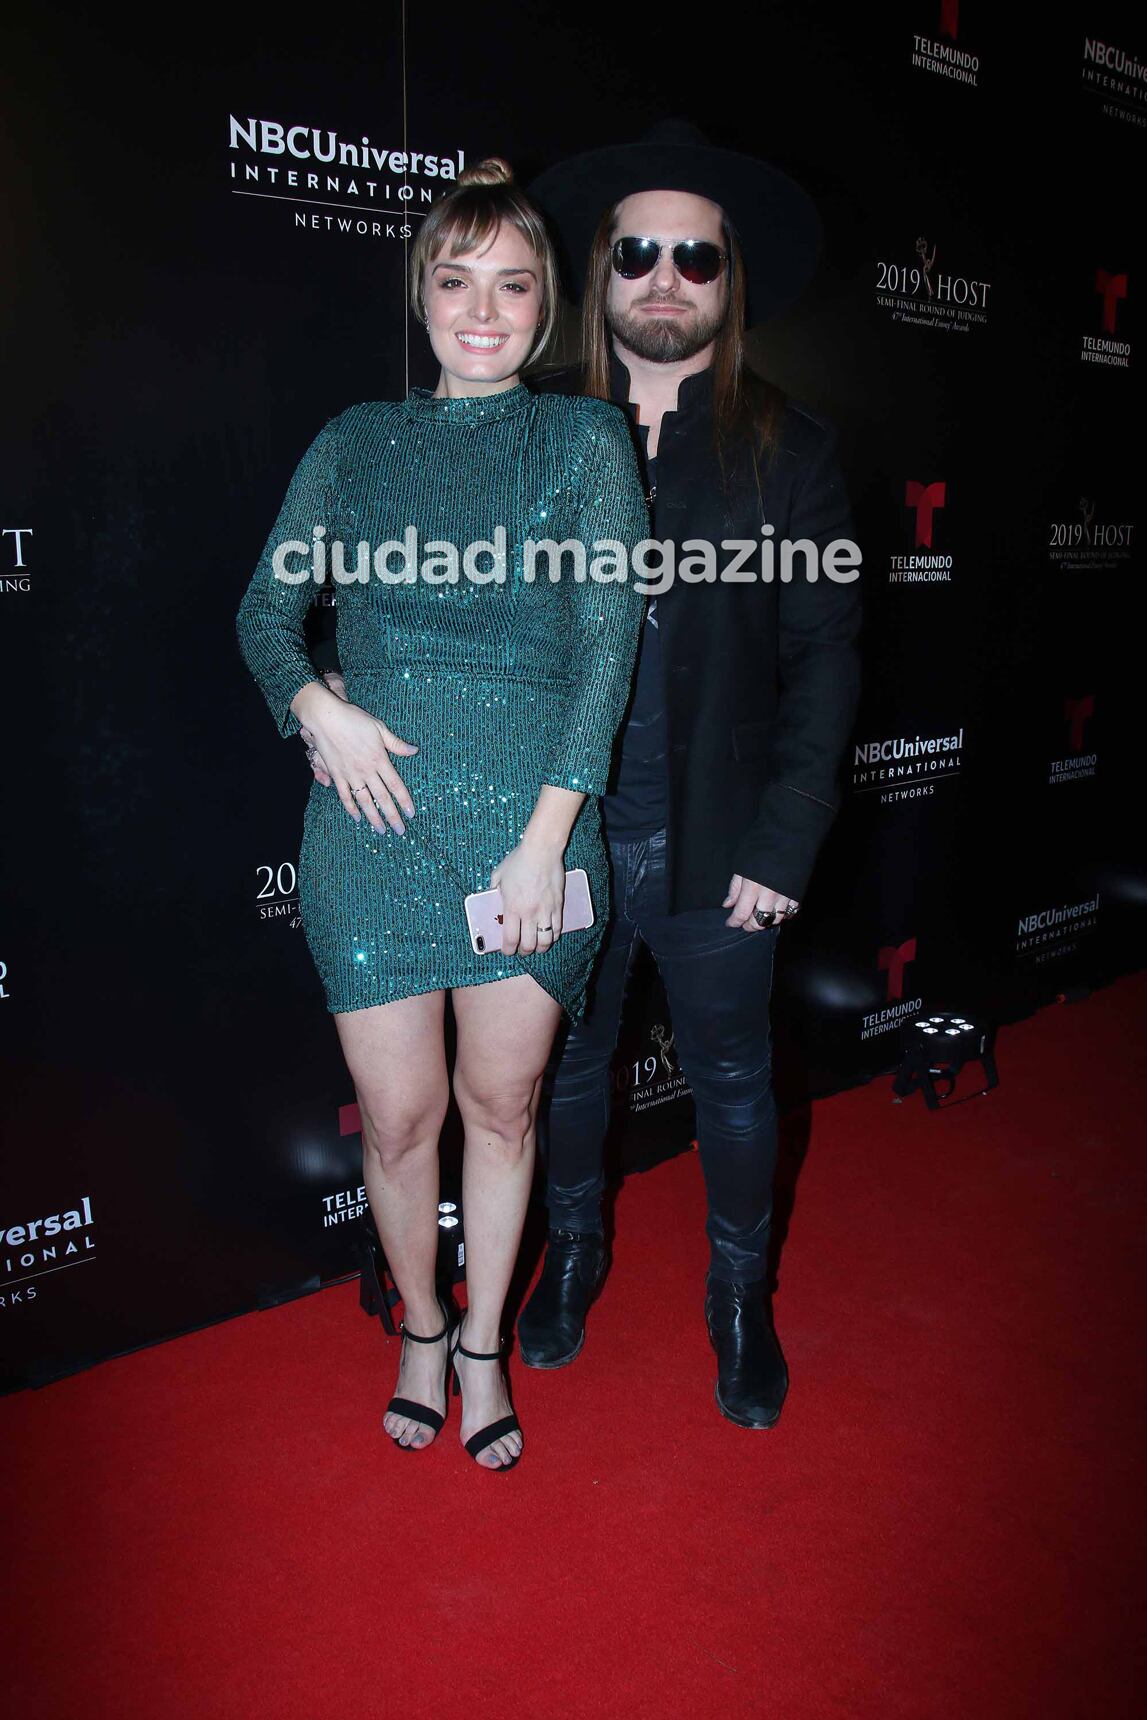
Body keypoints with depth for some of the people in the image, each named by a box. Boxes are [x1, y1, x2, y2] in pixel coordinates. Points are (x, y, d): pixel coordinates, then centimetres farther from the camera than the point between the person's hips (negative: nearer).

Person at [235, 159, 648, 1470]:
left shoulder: (584, 440, 4)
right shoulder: (354, 443, 10)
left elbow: (607, 639, -5)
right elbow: (267, 610, 12)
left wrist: (546, 837, -12)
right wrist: (317, 705, -10)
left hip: (532, 824, -1)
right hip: (372, 828, 1)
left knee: (500, 1105, 12)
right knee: (397, 1117, 9)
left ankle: (484, 1345, 37)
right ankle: (420, 1329, 38)